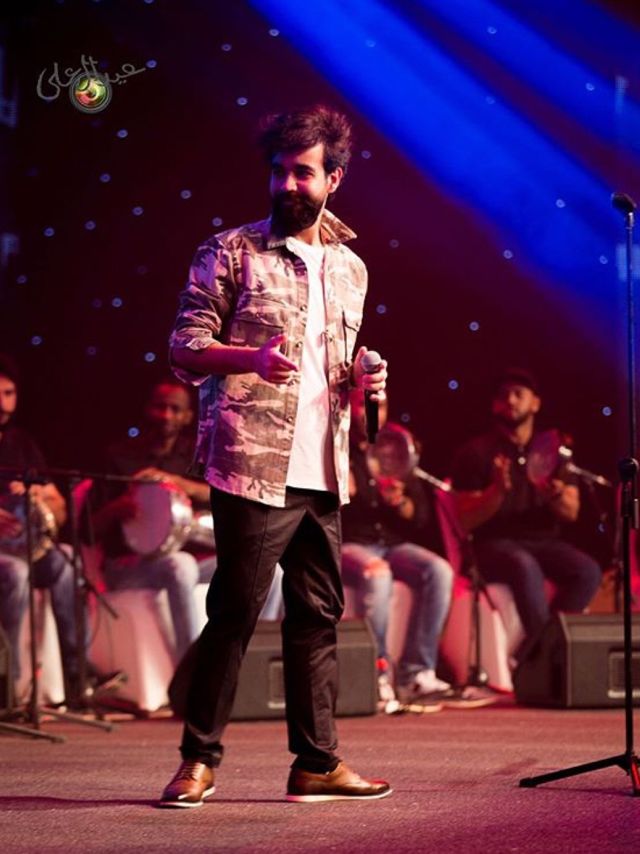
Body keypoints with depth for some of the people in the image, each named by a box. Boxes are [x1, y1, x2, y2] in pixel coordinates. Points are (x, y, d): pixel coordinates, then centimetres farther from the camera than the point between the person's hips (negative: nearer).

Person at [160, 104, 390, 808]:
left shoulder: (349, 268, 17)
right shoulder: (232, 253, 0)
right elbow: (184, 349, -5)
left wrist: (360, 382, 4)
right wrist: (252, 358, -22)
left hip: (323, 473, 6)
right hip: (254, 467, -6)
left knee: (318, 615, 8)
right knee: (234, 611, -5)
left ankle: (317, 762, 14)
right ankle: (198, 760, 3)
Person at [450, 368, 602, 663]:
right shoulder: (476, 453, 1)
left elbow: (571, 514, 6)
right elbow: (466, 522, -5)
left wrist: (557, 495, -18)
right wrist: (497, 491, -23)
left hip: (544, 541, 4)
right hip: (494, 544, -4)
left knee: (587, 570, -26)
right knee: (526, 566, -38)